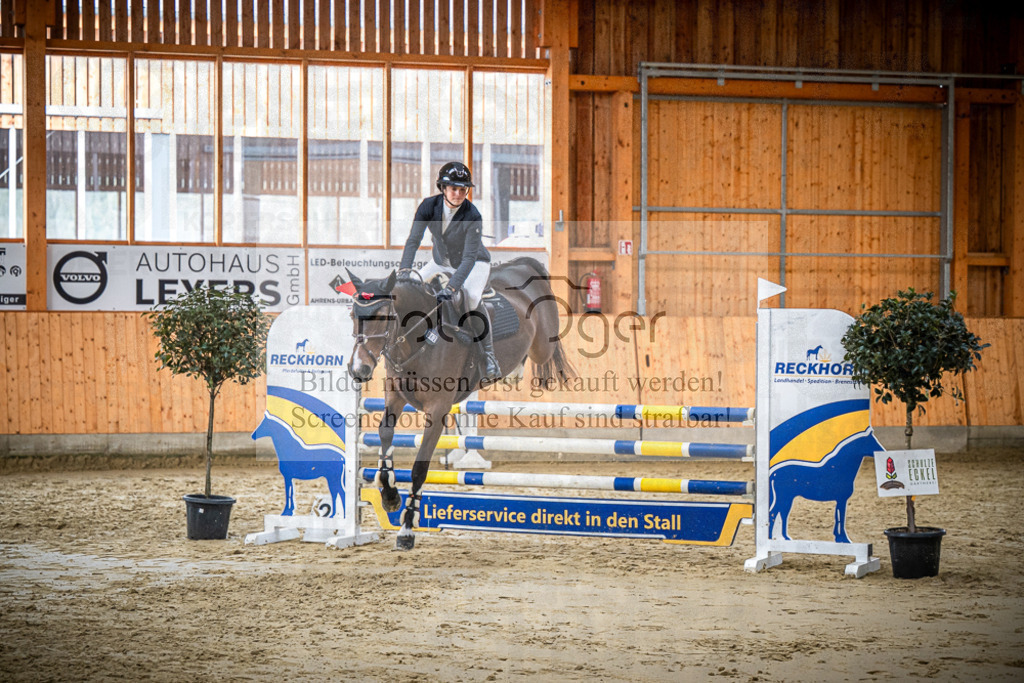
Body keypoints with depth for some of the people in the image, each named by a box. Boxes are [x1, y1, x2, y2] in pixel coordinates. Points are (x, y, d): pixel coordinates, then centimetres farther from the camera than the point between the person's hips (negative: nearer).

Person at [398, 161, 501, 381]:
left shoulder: (473, 217, -30)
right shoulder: (429, 206, -19)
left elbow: (469, 258, -33)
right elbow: (413, 240, -20)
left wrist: (451, 287, -44)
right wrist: (404, 269, -36)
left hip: (474, 264, -5)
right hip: (440, 262, 5)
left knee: (472, 299, -30)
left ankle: (489, 357, -21)